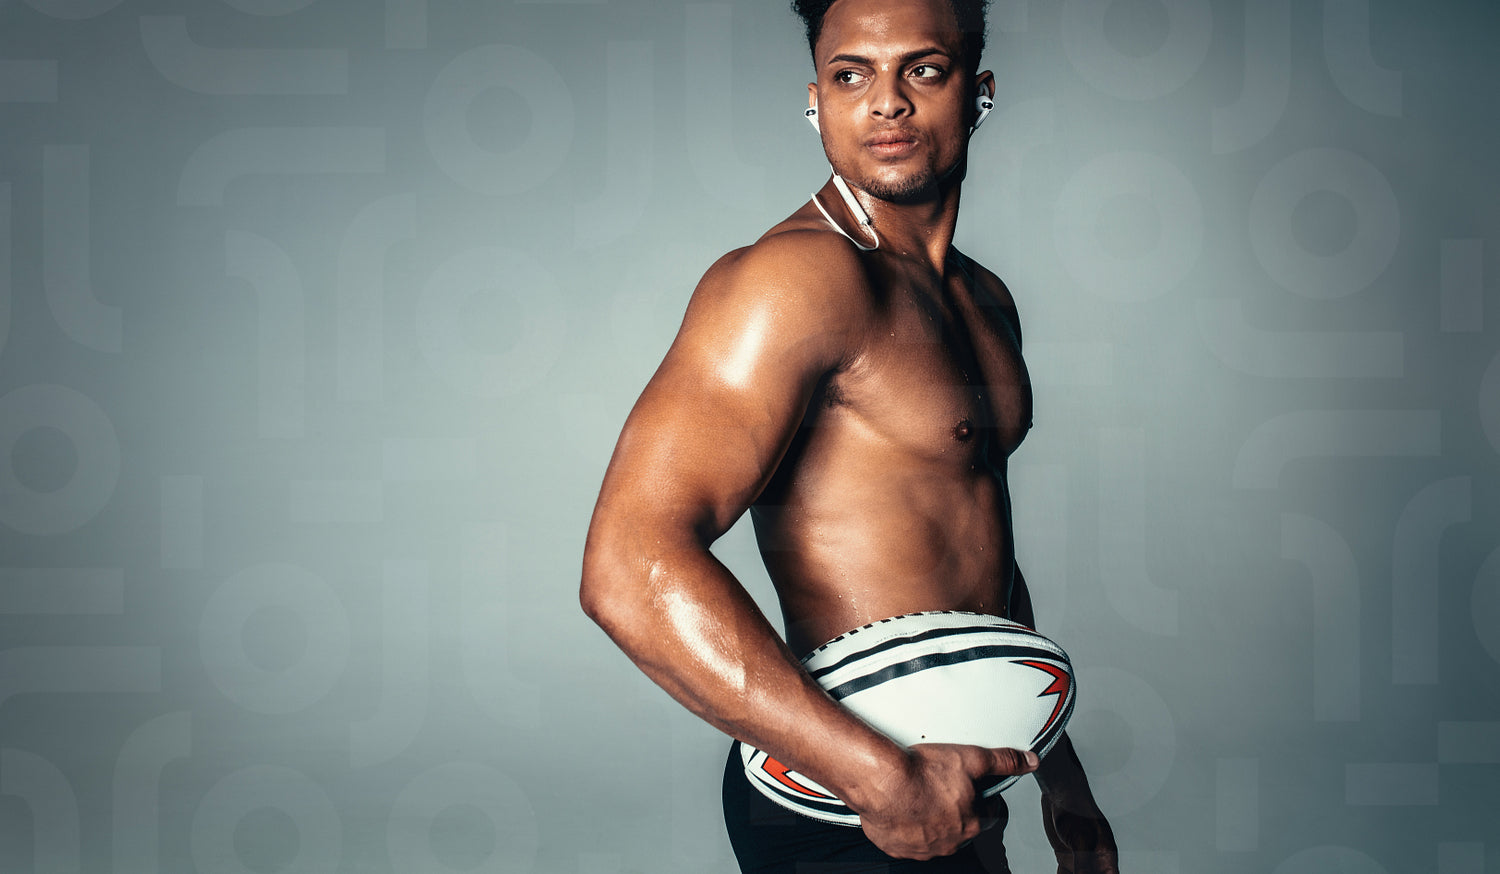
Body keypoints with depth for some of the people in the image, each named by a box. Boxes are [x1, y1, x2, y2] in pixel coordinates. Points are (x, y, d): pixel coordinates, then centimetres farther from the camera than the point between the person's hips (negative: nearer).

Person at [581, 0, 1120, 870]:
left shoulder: (984, 300, 10)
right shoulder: (798, 275, -19)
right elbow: (632, 568, -29)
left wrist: (1058, 773, 21)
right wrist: (888, 779, -28)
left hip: (953, 793, 8)